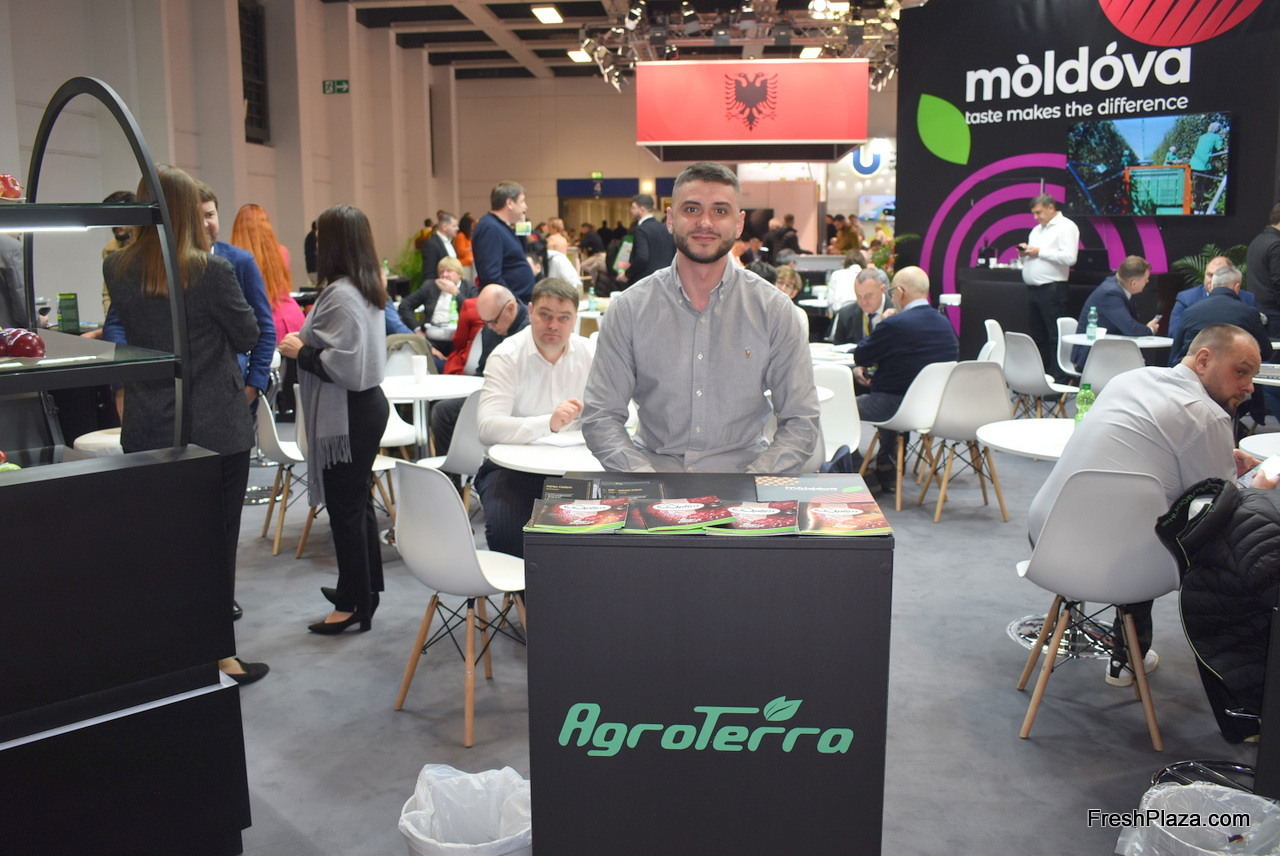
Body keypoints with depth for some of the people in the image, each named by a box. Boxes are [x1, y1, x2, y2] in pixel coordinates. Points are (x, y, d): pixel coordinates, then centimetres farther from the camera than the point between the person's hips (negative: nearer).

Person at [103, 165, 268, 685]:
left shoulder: (117, 270, -1)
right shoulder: (211, 270, -16)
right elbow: (248, 336, -4)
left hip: (146, 429, 5)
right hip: (217, 428, -4)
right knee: (217, 540, 6)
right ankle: (217, 655, 16)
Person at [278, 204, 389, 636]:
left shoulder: (339, 295, -20)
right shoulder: (369, 289, 10)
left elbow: (342, 366, -25)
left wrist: (300, 352, -11)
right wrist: (307, 344, 11)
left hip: (346, 417, -10)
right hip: (368, 404, 10)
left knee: (345, 507, 1)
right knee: (358, 502, 19)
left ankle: (353, 604, 12)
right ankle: (365, 587, 33)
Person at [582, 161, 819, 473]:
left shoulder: (774, 310, 1)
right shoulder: (629, 309, 2)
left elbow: (801, 424, 2)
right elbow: (600, 418, 1)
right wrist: (651, 484, -14)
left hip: (746, 470, 1)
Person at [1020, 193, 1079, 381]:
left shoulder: (1066, 227, -4)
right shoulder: (1036, 230, 22)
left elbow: (1069, 258, -17)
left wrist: (1040, 252, -13)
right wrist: (1024, 254, 5)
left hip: (1052, 289, -8)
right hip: (1032, 288, 8)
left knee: (1055, 336, -8)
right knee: (1036, 336, 11)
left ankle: (1058, 377, -5)